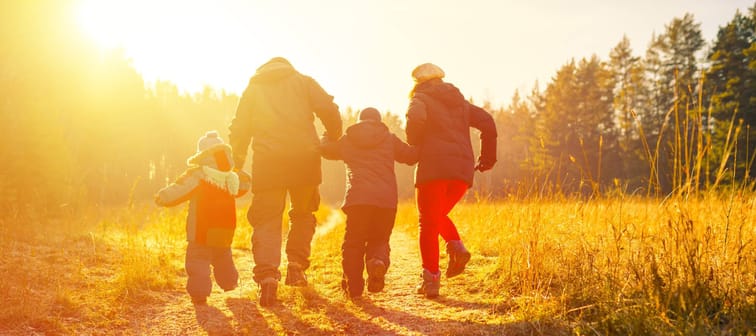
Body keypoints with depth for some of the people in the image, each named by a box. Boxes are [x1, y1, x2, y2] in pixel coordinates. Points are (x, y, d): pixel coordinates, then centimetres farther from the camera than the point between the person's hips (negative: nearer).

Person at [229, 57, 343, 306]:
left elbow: (239, 129, 14)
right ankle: (296, 265, 11)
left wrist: (237, 163, 20)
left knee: (266, 219, 3)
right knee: (303, 214, 20)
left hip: (267, 161, 0)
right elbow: (329, 111, 1)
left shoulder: (253, 88, 19)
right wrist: (333, 139, 16)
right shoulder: (303, 81, 15)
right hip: (305, 158, 0)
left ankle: (267, 275, -13)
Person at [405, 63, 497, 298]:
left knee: (428, 222, 2)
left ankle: (430, 279, -2)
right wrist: (488, 156, 18)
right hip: (463, 169, 5)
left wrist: (415, 148, -3)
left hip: (434, 166, -5)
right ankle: (456, 248, -2)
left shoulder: (421, 99, 8)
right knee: (438, 216, 23)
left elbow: (416, 119, -17)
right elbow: (488, 123, 13)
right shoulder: (460, 102, 24)